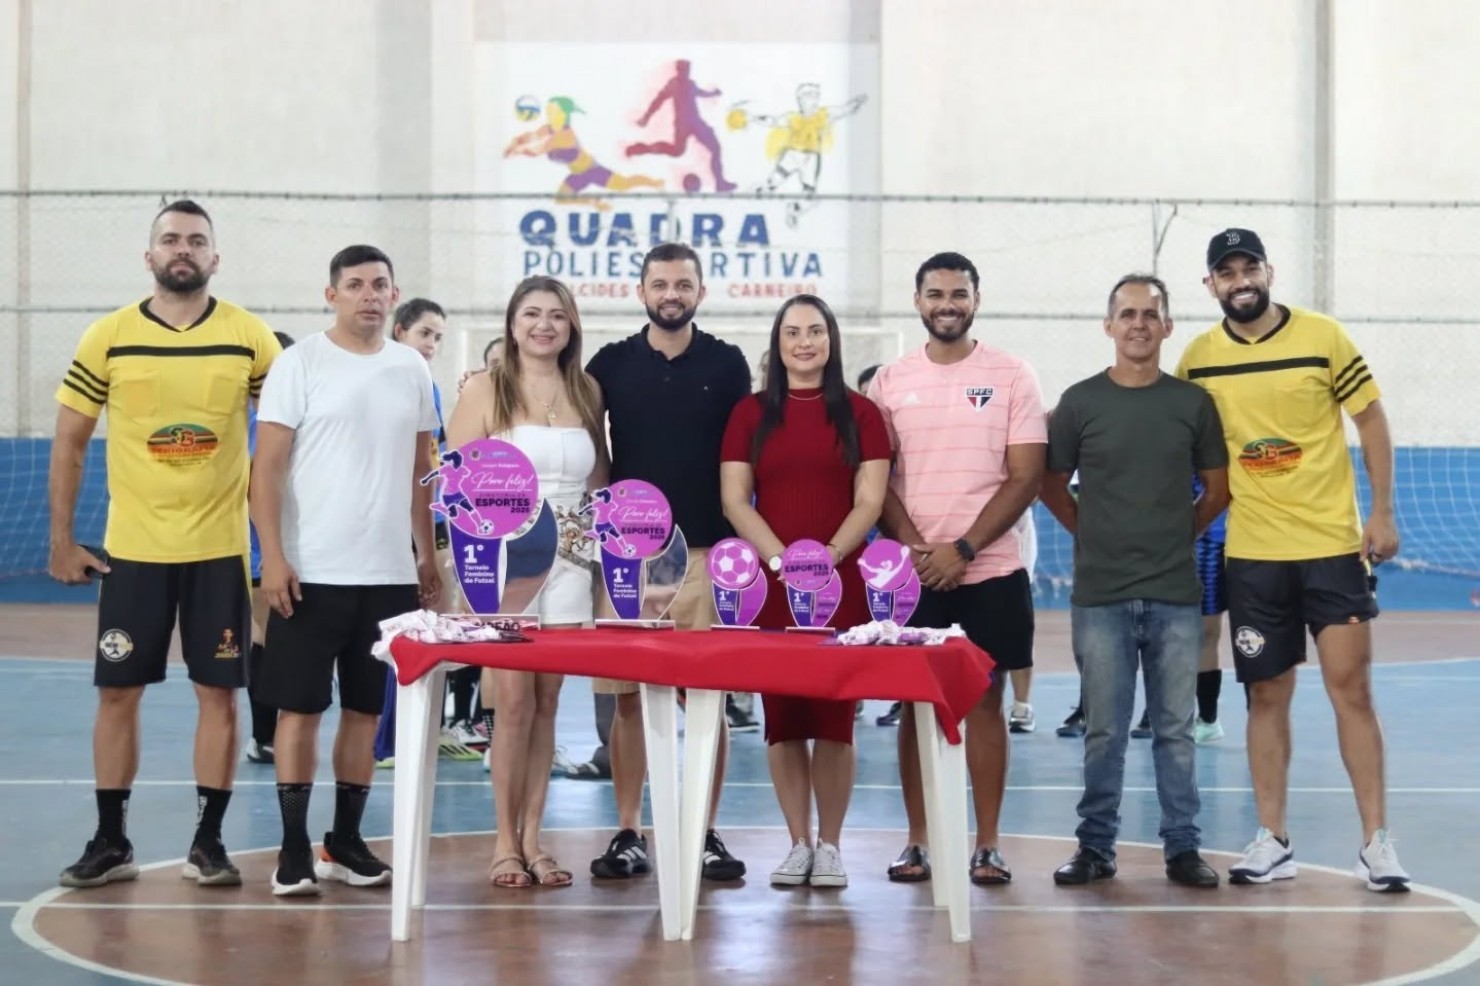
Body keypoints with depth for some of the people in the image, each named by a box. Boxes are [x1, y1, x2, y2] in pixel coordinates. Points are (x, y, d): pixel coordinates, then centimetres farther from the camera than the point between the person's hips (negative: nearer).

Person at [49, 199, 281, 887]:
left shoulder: (250, 337, -2)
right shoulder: (108, 338, -1)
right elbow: (69, 444, 5)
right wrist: (62, 541, 2)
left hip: (220, 546, 0)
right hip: (132, 546, 0)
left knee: (218, 693, 3)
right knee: (117, 692, 5)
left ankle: (207, 842, 13)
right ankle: (110, 842, 16)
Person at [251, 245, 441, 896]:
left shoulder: (412, 369, 9)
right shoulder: (300, 364, -3)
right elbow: (267, 466, -6)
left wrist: (428, 556, 13)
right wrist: (273, 557, -14)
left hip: (390, 573, 4)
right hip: (312, 571, -4)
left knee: (367, 709, 9)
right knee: (300, 707, 0)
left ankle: (346, 842, 19)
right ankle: (294, 849, 8)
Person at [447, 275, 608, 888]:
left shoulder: (586, 393, 11)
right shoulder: (486, 390, 1)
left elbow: (600, 481, 17)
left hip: (567, 563, 3)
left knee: (547, 704, 5)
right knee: (514, 703, -6)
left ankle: (532, 838, 12)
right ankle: (505, 842, 5)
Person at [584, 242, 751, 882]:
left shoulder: (726, 365, 6)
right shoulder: (611, 363, 7)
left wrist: (736, 543, -2)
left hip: (703, 551, -1)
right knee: (628, 696, 3)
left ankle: (707, 833, 9)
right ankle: (628, 834, 10)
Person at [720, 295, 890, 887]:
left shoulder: (859, 413, 6)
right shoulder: (751, 413, 8)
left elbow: (870, 501, -1)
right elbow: (734, 499, 1)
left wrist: (826, 556, -15)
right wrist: (782, 559, -13)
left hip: (841, 586, -1)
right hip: (770, 586, 1)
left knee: (834, 717, -1)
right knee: (782, 718, 3)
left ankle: (829, 845, 9)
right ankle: (797, 844, 12)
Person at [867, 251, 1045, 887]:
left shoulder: (1012, 377, 1)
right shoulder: (890, 381, 6)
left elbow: (1025, 477, -4)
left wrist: (962, 549, -12)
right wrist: (914, 548, -10)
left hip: (989, 571, -1)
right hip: (910, 573, 1)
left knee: (985, 701, 3)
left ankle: (987, 845, 10)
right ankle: (918, 841, 13)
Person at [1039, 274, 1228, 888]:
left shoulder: (1193, 403, 5)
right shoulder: (1080, 402, 2)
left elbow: (1217, 489, 12)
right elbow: (1051, 486, 9)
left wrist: (1178, 534, 7)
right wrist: (1091, 533, 4)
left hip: (1176, 594, 1)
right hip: (1100, 594, -1)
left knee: (1175, 728, 6)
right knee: (1104, 730, 4)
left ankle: (1183, 847, 14)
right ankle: (1096, 846, 14)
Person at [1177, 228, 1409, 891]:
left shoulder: (1322, 336, -4)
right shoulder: (1198, 359, 2)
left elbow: (1370, 418, 1)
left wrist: (1382, 512, -4)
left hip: (1334, 544, -2)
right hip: (1252, 554, 2)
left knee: (1351, 689, -1)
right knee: (1266, 696, 7)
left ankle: (1376, 841, 5)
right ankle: (1272, 841, 14)